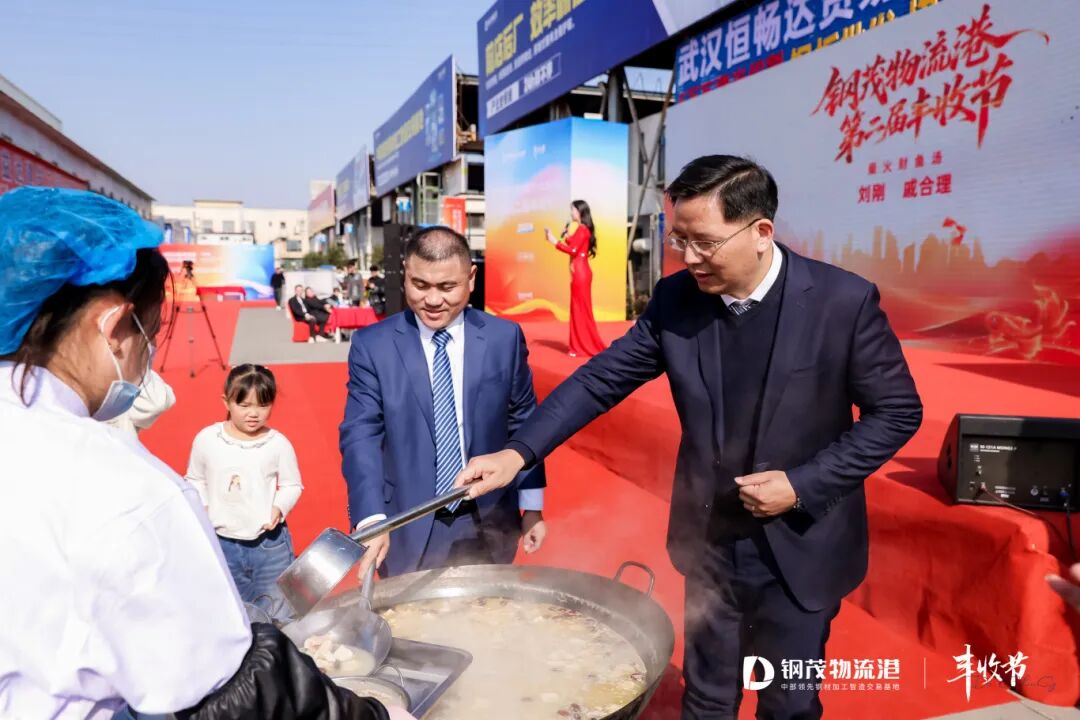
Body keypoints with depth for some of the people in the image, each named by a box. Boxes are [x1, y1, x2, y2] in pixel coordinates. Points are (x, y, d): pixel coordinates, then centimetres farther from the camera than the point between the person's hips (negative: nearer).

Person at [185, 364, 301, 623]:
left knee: (277, 617, 9)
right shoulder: (207, 439, -5)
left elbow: (292, 485, 2)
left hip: (270, 543, -1)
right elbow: (195, 480, 10)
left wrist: (279, 507, -15)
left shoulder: (278, 444, -8)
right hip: (221, 542, 2)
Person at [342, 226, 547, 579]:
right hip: (408, 529, -1)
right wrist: (371, 520, -24)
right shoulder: (372, 344, -7)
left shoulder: (505, 338, -3)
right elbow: (361, 434, -12)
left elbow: (522, 424, 3)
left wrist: (532, 507, 5)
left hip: (487, 526, 1)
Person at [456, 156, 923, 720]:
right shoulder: (674, 299, -10)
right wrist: (518, 453, -18)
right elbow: (601, 379, -7)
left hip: (801, 548, -2)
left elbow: (897, 411, -9)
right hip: (709, 541, 3)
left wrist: (802, 484, -18)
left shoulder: (843, 300, -18)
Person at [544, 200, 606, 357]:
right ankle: (581, 346, 15)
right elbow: (571, 247, 14)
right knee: (578, 309, 11)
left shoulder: (582, 229, -12)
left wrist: (555, 241, -15)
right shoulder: (579, 229, 18)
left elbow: (573, 250, -20)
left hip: (580, 273, -10)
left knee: (582, 309, -5)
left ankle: (587, 347, 2)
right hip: (578, 273, 10)